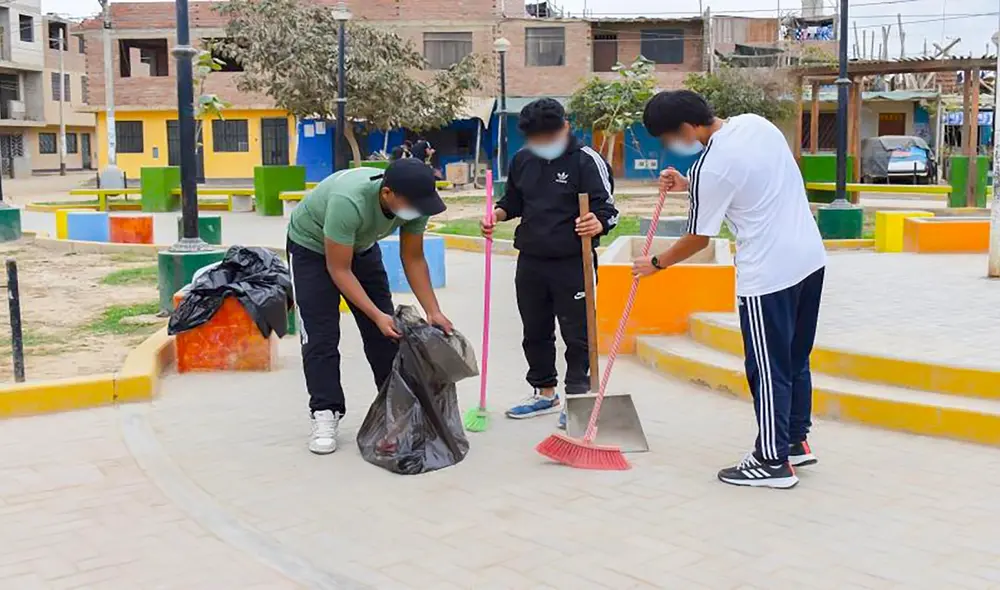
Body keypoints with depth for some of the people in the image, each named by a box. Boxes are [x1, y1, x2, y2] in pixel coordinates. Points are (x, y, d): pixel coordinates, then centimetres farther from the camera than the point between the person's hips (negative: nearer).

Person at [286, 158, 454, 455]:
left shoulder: (413, 201, -25)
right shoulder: (349, 201, -44)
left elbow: (413, 260, -12)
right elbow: (338, 270, -34)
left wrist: (433, 312, -19)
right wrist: (376, 315, -36)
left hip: (361, 245, 6)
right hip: (311, 246, -5)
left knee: (387, 329, 2)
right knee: (321, 335, -12)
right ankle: (325, 415, -4)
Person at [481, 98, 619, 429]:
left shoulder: (587, 160, -11)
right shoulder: (522, 160, 7)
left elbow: (607, 209, -13)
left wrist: (597, 224, -35)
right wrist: (497, 215, 0)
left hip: (573, 263, -6)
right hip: (530, 261, 6)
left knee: (577, 333, 1)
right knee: (535, 332, 17)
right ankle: (544, 392, 33)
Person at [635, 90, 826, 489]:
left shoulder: (710, 167, -18)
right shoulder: (755, 123, 5)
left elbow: (698, 240, -7)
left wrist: (655, 264, 9)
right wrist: (689, 186, 18)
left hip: (768, 274, -9)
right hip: (809, 257, 9)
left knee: (768, 369, 2)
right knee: (795, 359, 19)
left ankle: (773, 461, 11)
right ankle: (796, 441, 30)